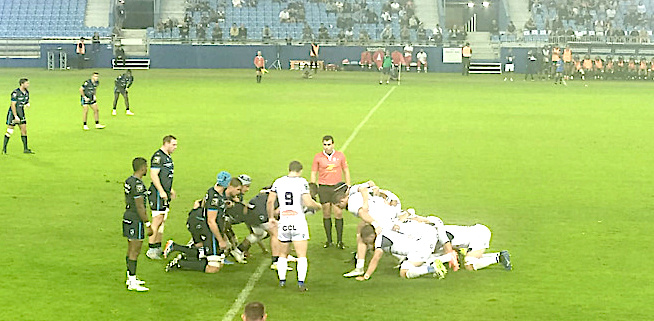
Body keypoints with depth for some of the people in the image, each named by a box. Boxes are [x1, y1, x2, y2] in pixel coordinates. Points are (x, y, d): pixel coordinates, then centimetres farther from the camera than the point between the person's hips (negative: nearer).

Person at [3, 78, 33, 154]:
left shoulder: (26, 92, 4)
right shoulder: (15, 93, -19)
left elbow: (27, 102, 17)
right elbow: (13, 105, -20)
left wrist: (27, 104, -9)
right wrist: (16, 116, -24)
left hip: (21, 114, 7)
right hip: (13, 114, -7)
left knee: (24, 130, 3)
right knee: (9, 131, -3)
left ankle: (25, 149, 7)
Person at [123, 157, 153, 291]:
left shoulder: (129, 181, 10)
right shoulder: (137, 184, -20)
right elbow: (140, 207, -21)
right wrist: (148, 224, -17)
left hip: (128, 217, 10)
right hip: (136, 221, -10)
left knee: (131, 249, 17)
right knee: (135, 251, -6)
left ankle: (130, 278, 26)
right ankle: (132, 283, -4)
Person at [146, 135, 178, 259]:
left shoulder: (168, 157, 17)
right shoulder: (158, 156, -14)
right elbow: (153, 175, -20)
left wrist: (170, 190, 28)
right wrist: (161, 191, -23)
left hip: (165, 194, 10)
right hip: (158, 193, -10)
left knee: (162, 221, 13)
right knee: (157, 220, -10)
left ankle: (158, 248, 20)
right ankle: (151, 250, -7)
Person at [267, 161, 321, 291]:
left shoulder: (278, 182, 5)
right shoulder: (302, 182, -6)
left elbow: (270, 201, 4)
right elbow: (308, 203, -13)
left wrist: (271, 217, 17)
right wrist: (317, 206, 7)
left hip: (283, 222, 3)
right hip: (298, 222, -3)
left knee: (283, 254, 18)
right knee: (301, 255, 0)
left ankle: (282, 280, 16)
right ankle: (301, 282, -8)